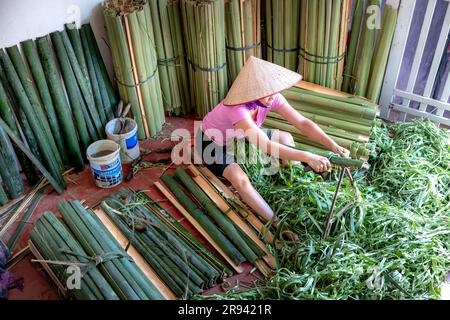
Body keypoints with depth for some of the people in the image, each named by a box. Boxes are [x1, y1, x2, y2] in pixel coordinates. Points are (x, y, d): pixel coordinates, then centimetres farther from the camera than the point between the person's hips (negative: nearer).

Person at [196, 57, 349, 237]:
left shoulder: (271, 98, -22)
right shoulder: (237, 108, -42)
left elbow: (303, 123, -25)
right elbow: (266, 146, -50)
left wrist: (334, 147, -34)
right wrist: (307, 157, -57)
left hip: (238, 137, 7)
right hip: (213, 144, -7)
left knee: (286, 138, -4)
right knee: (240, 179, -32)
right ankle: (278, 224, -19)